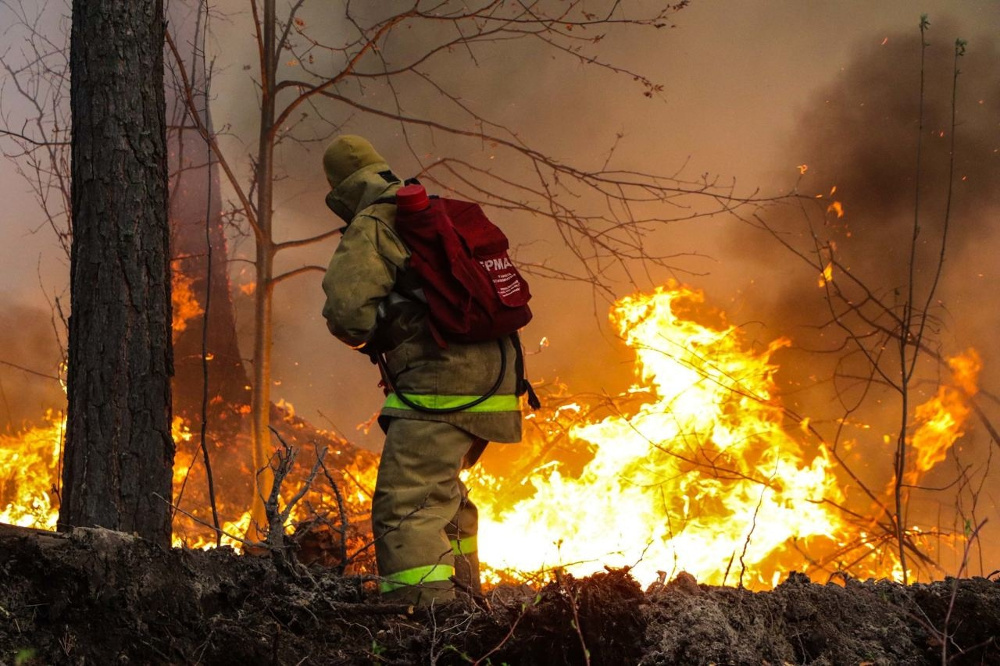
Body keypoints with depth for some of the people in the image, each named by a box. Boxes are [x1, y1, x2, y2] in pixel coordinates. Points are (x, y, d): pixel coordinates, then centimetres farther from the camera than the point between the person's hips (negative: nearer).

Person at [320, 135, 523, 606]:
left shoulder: (370, 228, -5)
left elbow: (347, 308, -16)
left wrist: (365, 338, 7)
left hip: (440, 383, -9)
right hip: (488, 371, 9)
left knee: (405, 507, -15)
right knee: (443, 493, 28)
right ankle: (461, 600, 42)